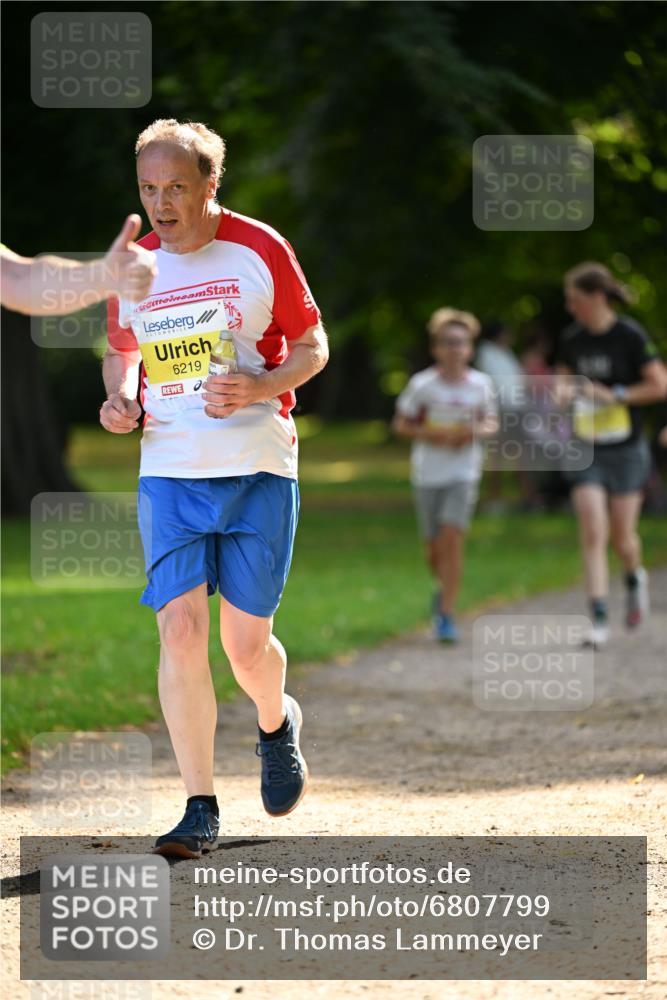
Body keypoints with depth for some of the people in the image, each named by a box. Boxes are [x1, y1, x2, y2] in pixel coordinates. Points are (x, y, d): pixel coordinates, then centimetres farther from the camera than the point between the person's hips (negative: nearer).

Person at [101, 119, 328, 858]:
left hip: (259, 471, -2)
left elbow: (313, 346, 3)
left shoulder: (260, 251, -3)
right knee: (180, 627, -11)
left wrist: (259, 388, -16)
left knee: (246, 643, 0)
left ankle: (275, 723, 37)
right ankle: (200, 807, -4)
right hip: (169, 473, 2)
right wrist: (119, 399, -1)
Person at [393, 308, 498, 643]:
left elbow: (491, 422, 14)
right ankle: (445, 588, 40)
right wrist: (431, 434, -16)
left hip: (464, 472, 0)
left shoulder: (480, 384, 0)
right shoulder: (422, 385, -6)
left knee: (452, 537, -14)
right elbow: (401, 424, 1)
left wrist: (477, 431, -9)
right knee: (434, 546, 6)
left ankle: (446, 614, -9)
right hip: (428, 473, 0)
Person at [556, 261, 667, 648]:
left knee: (622, 538, 4)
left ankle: (635, 578, 39)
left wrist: (613, 395, -17)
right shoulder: (573, 339, 3)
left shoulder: (631, 335, -10)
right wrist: (565, 391, -6)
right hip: (587, 452, 3)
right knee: (593, 533, -10)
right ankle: (599, 620, -10)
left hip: (626, 450, -3)